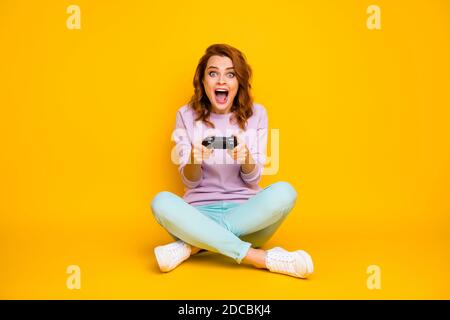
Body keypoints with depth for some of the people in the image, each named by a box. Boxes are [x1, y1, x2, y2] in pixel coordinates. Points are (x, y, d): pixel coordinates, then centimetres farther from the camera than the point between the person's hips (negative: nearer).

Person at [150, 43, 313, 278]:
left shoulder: (256, 114, 2)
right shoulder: (187, 115, 1)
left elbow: (253, 179, 0)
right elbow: (190, 181, 0)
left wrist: (246, 158, -23)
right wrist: (194, 160, -24)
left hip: (245, 211, 1)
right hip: (200, 212, 0)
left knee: (284, 192, -30)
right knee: (161, 202, -32)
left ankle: (192, 246, -24)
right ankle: (262, 258, -31)